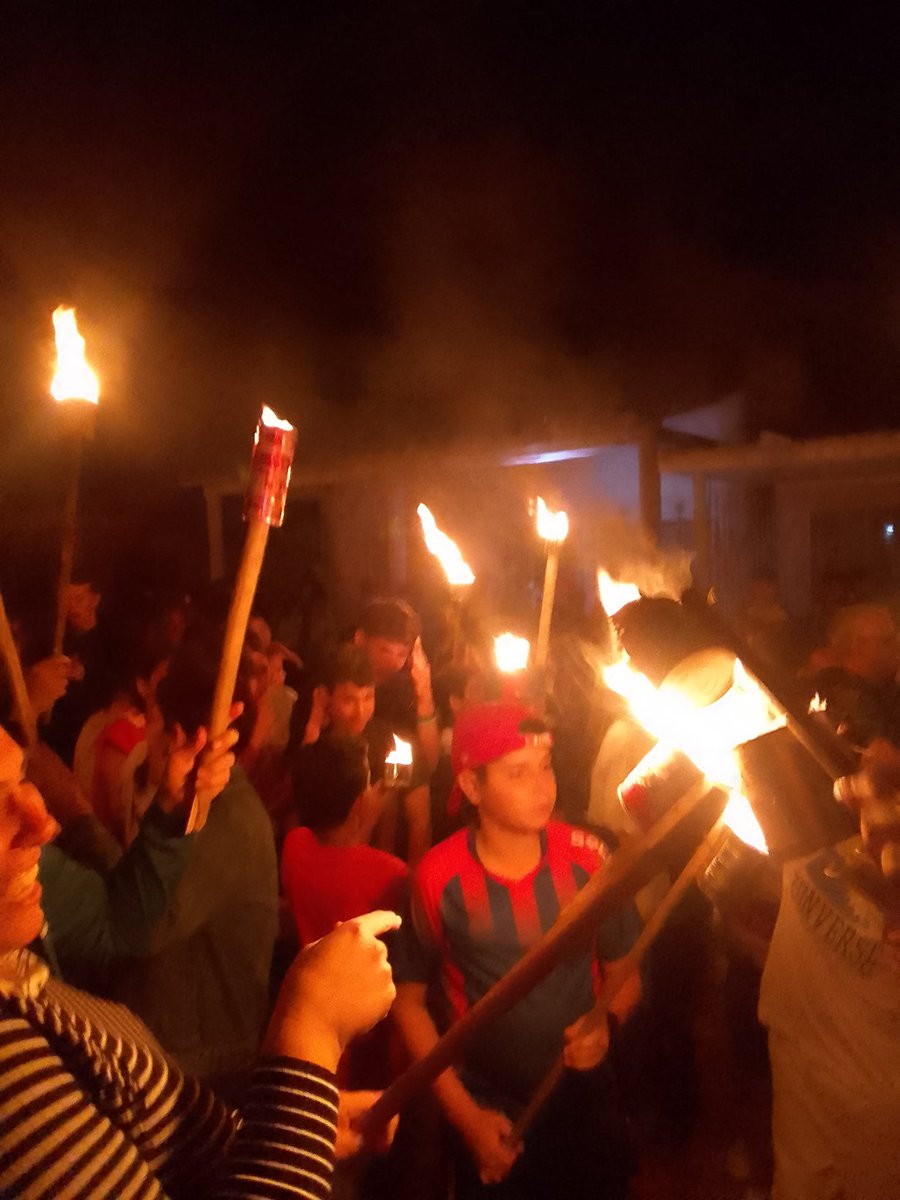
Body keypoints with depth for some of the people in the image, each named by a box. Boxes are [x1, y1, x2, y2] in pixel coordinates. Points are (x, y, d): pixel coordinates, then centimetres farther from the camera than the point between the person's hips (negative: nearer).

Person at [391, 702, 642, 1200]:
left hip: (587, 1102, 2)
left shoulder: (586, 858, -14)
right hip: (490, 1118, -1)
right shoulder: (438, 878, -17)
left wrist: (607, 1020, -20)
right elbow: (409, 1000, -6)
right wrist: (463, 1114, -8)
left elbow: (625, 969, 0)